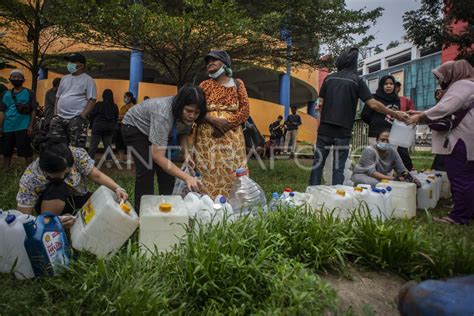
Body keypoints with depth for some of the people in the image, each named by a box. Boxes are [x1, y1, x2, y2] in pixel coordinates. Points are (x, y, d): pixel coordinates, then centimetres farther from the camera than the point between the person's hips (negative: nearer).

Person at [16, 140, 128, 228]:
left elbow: (96, 176, -18)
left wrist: (117, 188, -34)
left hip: (79, 197, 4)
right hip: (51, 204, -3)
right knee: (58, 187, -37)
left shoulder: (77, 154, -29)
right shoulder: (31, 179, -31)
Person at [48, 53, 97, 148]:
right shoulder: (65, 78, 18)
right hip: (60, 118, 7)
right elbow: (58, 97, 22)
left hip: (76, 119, -7)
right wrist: (55, 113, 11)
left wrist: (82, 116, -17)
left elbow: (92, 100, -10)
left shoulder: (88, 80, -2)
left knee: (76, 148, -7)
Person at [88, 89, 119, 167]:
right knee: (108, 145, 9)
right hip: (110, 128, 3)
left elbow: (91, 115, -3)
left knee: (93, 145, 4)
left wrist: (93, 123, 14)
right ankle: (108, 162, 7)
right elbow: (116, 118, 8)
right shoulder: (115, 106, -1)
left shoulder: (98, 104, -9)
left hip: (98, 126, -3)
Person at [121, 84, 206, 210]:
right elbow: (158, 156, -45)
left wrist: (186, 152, -20)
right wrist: (187, 177, -51)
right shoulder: (163, 114, -42)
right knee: (147, 169, -17)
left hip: (161, 132, 6)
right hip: (135, 126, -6)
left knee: (168, 169, -5)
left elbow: (183, 132, 0)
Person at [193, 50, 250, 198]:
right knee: (209, 174, -2)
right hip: (207, 137, 1)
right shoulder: (205, 84, 14)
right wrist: (214, 121, -15)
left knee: (231, 173, -3)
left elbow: (245, 111, 2)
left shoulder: (237, 84, 11)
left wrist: (227, 124, -13)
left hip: (231, 137, -1)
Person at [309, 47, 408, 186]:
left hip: (325, 129, 3)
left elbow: (320, 104, 6)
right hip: (343, 131, -2)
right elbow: (373, 104, -6)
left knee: (318, 163, 8)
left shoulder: (329, 78, 7)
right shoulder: (356, 80, -2)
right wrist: (395, 114, 3)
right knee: (338, 168, 4)